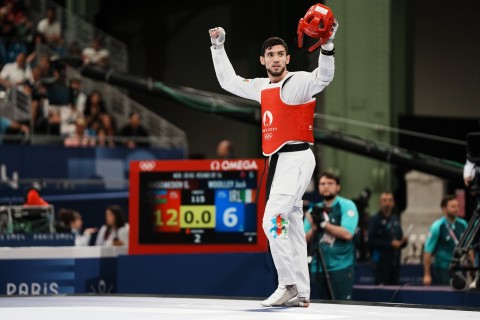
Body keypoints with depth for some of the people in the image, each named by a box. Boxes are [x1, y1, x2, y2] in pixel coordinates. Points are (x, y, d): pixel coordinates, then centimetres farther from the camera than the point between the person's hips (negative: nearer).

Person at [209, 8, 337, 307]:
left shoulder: (298, 81, -7)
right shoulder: (262, 88, 15)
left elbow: (324, 77, -26)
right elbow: (228, 81, 27)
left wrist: (327, 45, -40)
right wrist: (218, 47, 24)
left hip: (296, 159, -8)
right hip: (278, 160, 8)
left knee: (273, 220, -18)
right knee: (291, 226, 9)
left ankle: (289, 285, -15)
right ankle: (301, 293, 12)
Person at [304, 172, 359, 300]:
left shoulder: (347, 206, -2)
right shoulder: (315, 210, 13)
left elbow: (347, 234, -16)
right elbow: (305, 239, 7)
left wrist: (324, 223, -14)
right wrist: (314, 227, -12)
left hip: (341, 267, -5)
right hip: (319, 268, 5)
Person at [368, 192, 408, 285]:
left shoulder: (395, 219, 16)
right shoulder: (375, 220, -3)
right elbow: (371, 242, -12)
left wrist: (403, 241, 0)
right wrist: (390, 244, -15)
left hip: (395, 261, 6)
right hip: (382, 261, -6)